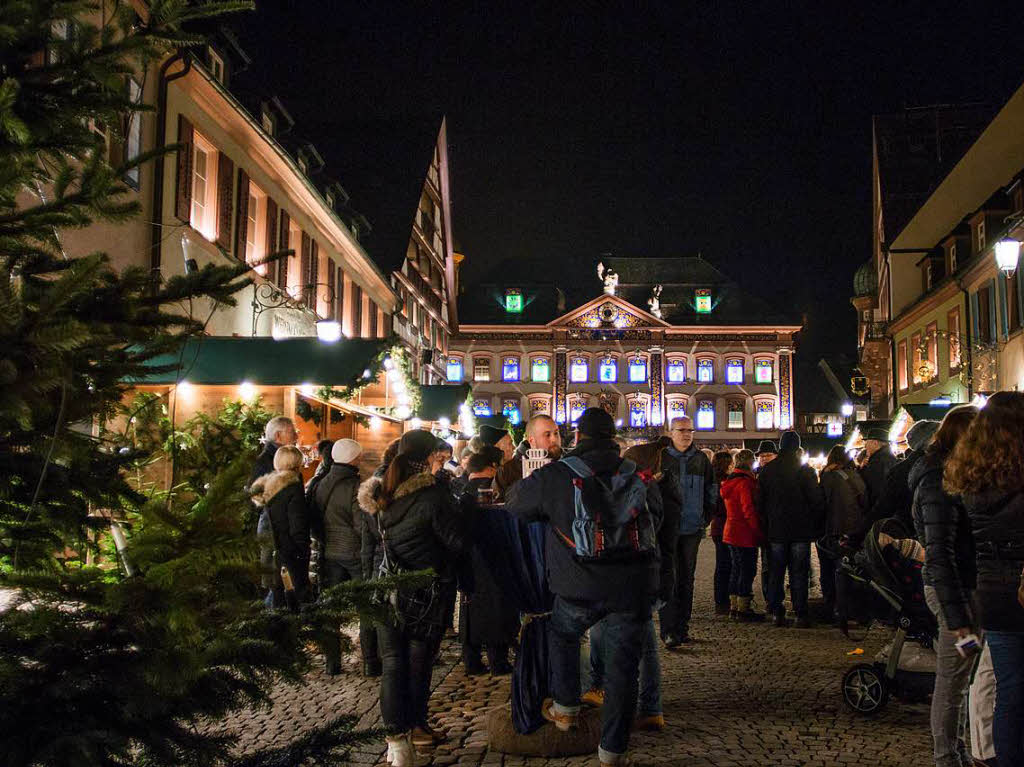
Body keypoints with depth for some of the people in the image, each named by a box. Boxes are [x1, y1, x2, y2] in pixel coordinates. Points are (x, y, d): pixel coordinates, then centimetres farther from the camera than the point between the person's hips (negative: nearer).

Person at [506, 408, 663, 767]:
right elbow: (656, 521, 20)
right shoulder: (640, 478, 7)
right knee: (622, 666, 10)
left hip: (580, 588, -1)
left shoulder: (556, 476, -3)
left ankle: (566, 709, 34)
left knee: (562, 633, 29)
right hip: (634, 588, 2)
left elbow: (515, 504, 10)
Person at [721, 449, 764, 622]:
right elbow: (749, 510, -21)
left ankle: (734, 607, 21)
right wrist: (760, 533, -14)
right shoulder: (745, 482, -18)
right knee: (747, 570, -2)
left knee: (737, 569, 16)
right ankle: (743, 609, 1)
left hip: (731, 533, 9)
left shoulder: (729, 482, 12)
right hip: (745, 535, -9)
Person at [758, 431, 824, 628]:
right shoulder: (805, 471, -6)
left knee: (775, 572, 9)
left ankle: (777, 613, 9)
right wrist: (817, 527, 4)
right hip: (801, 530, -2)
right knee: (799, 573, 2)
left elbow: (761, 502, 7)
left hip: (776, 531, 2)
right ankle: (800, 615, 2)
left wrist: (766, 526, 13)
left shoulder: (766, 471, 3)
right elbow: (817, 501, -6)